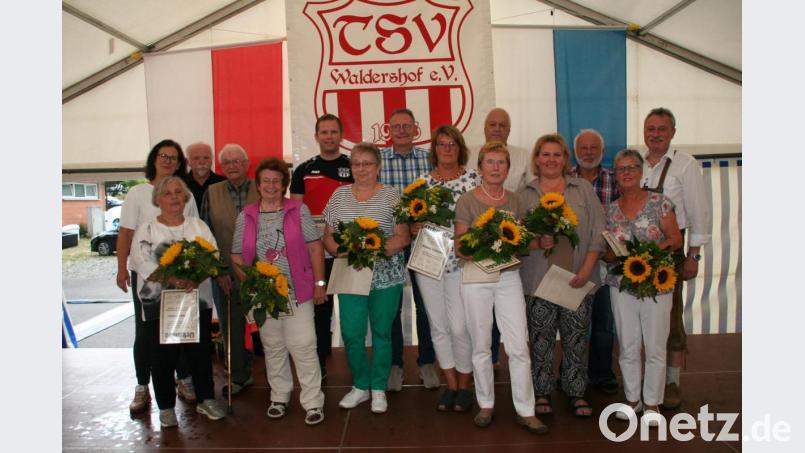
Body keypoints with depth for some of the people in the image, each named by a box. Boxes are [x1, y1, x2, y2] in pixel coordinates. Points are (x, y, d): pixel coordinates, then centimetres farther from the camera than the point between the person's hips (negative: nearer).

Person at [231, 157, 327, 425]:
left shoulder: (299, 210, 1)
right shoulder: (246, 216, 8)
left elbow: (315, 247, 0)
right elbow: (237, 256, 9)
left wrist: (319, 283, -4)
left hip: (297, 292, -3)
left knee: (303, 346, -5)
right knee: (273, 348, 13)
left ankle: (313, 402, 6)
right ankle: (279, 397, 29)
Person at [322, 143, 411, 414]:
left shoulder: (391, 195, -1)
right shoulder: (340, 194, 9)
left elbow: (403, 237, -6)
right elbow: (328, 236, 9)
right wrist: (343, 253, -11)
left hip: (385, 276, -2)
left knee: (382, 333, 8)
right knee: (351, 333, 2)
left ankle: (378, 388, 24)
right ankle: (360, 386, 24)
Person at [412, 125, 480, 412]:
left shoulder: (473, 177, 1)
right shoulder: (423, 182, 10)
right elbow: (413, 226, 12)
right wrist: (417, 224, -8)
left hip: (460, 262, -3)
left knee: (459, 327, -5)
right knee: (438, 326, 9)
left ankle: (464, 386, 16)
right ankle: (451, 384, 25)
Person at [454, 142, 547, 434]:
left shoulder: (514, 201, 8)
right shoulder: (467, 201, -3)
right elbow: (459, 247, -5)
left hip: (509, 277, 2)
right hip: (476, 278, -2)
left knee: (519, 346, -1)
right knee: (481, 346, 9)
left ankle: (525, 410, 11)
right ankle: (486, 404, 25)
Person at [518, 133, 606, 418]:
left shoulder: (583, 189, 8)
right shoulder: (524, 194, 6)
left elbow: (598, 231, 2)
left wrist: (587, 269, -8)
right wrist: (536, 242, -19)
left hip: (578, 279, 1)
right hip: (539, 280, -1)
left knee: (576, 338, 7)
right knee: (541, 338, 5)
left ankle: (577, 392, 21)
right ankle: (542, 392, 18)